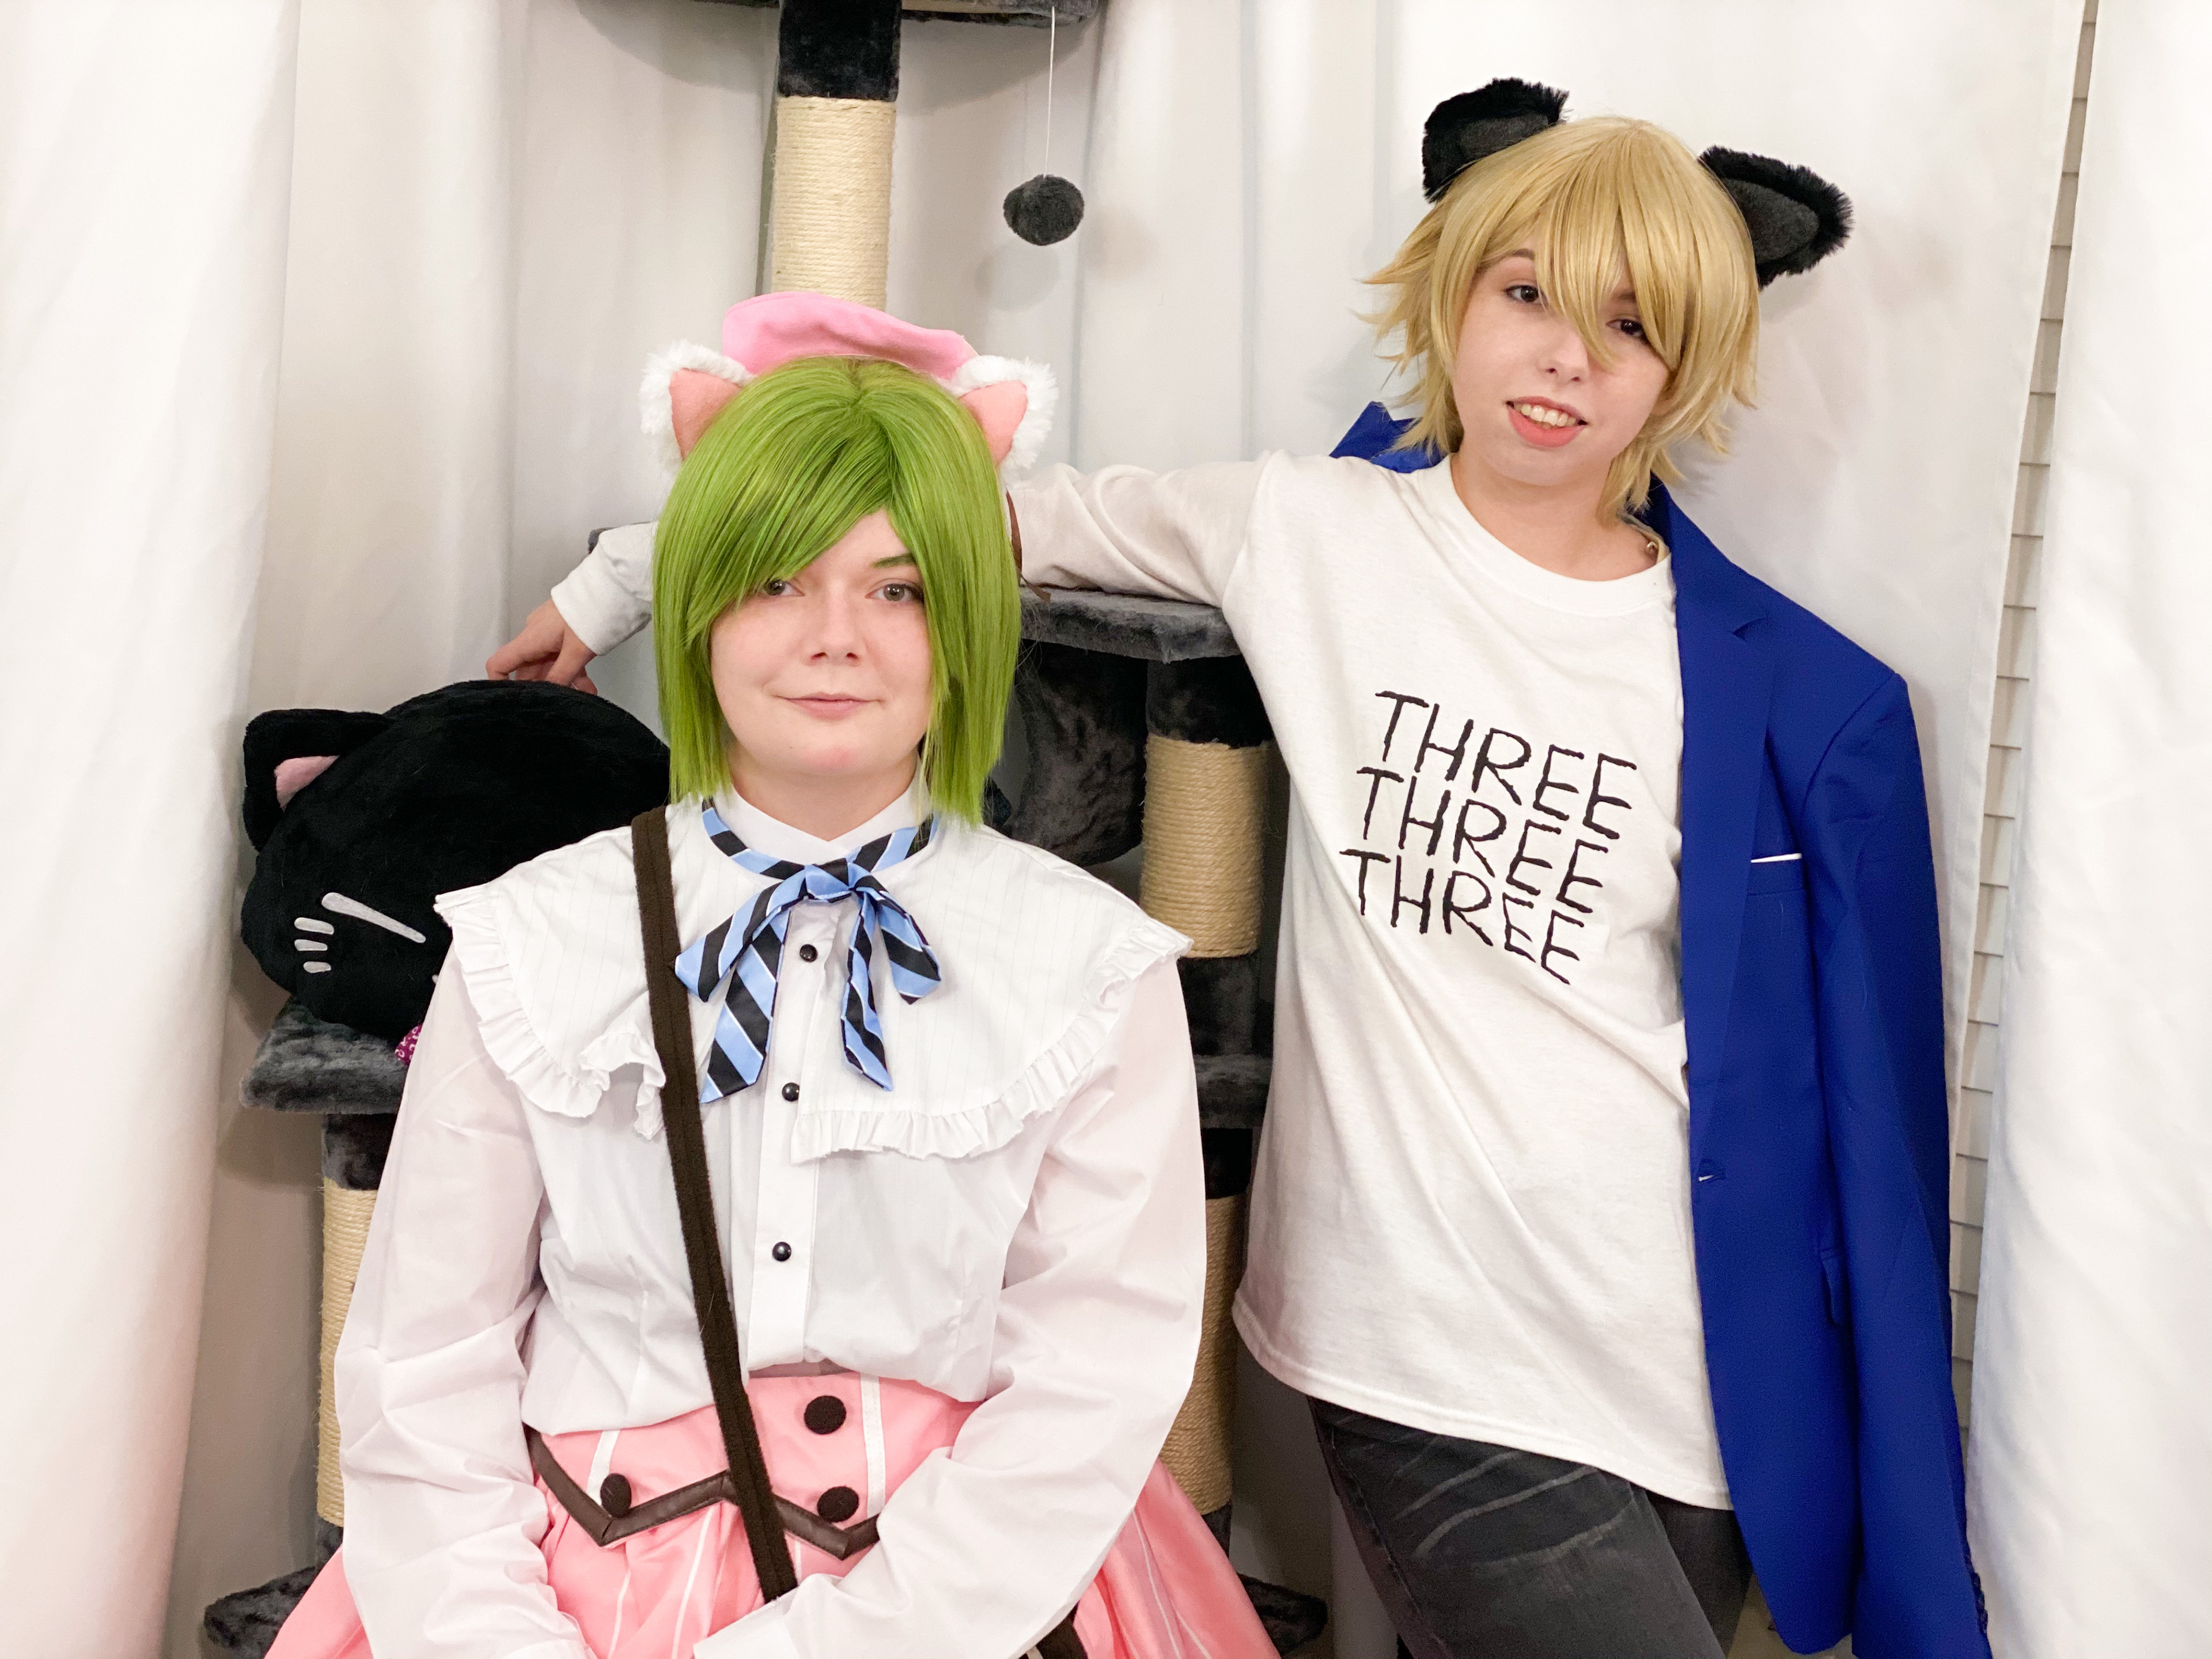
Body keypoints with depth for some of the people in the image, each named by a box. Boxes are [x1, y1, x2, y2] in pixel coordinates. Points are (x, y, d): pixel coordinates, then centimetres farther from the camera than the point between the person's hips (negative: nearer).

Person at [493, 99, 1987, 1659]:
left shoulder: (1799, 703, 1)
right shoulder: (1312, 532, 2)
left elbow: (1862, 1123, 5)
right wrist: (629, 572, 14)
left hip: (1698, 1392, 2)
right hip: (1434, 1373, -1)